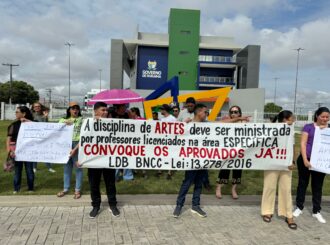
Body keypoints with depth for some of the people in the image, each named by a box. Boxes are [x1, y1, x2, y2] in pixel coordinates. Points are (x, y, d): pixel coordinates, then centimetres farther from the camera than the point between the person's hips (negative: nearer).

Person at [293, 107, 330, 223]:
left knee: (318, 186, 13)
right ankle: (299, 207, 24)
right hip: (306, 160, -3)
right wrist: (305, 160, -18)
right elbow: (303, 144, -9)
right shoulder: (308, 127, -4)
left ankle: (316, 211, 25)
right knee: (302, 183, 10)